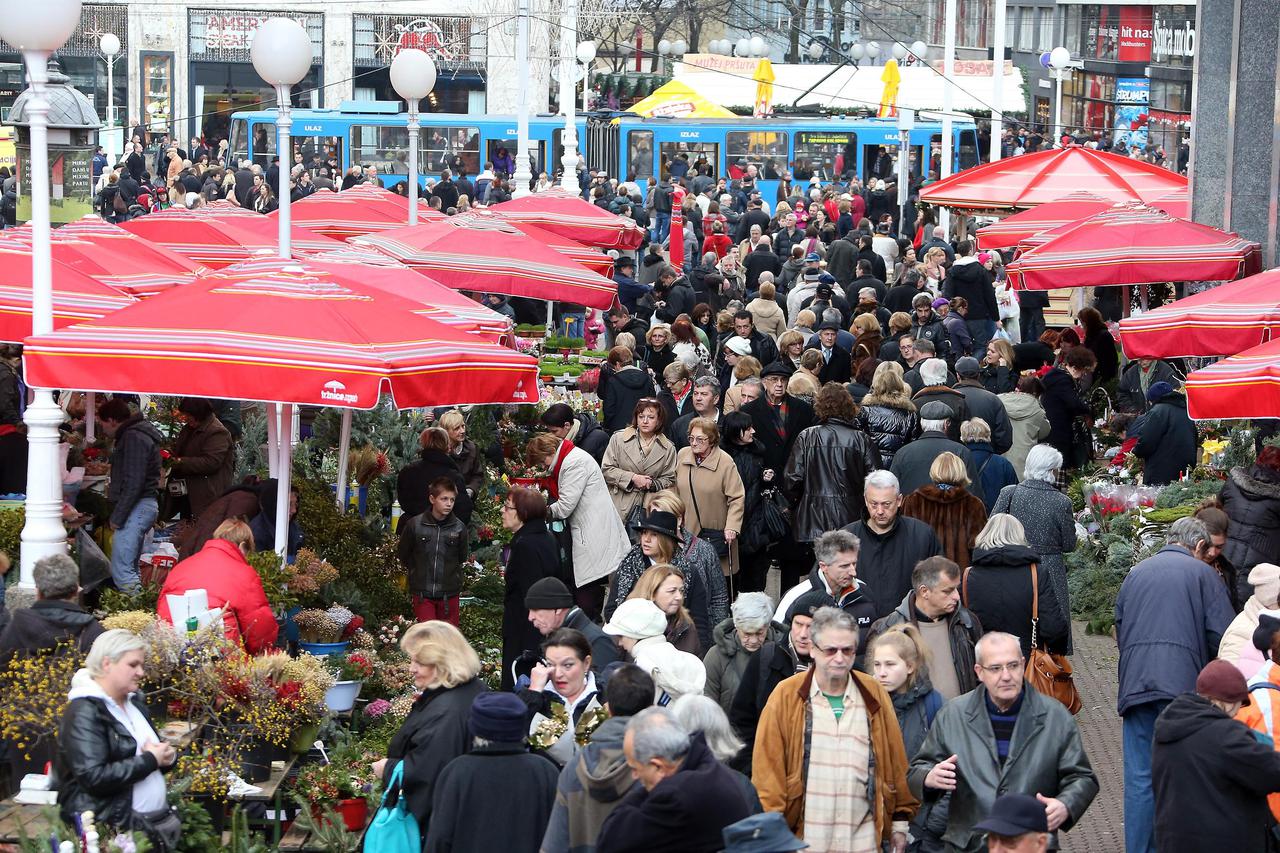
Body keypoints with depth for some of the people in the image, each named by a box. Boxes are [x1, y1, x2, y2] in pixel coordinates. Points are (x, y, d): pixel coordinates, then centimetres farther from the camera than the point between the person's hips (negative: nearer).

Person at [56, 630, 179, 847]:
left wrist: (167, 756, 0)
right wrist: (150, 760, -17)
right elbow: (93, 777, -24)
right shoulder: (84, 712, -13)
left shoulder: (133, 702, 14)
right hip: (113, 832, -8)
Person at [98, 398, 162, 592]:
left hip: (136, 508, -11)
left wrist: (117, 516, -17)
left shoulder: (133, 438, -14)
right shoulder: (137, 433, 19)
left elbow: (133, 482, -20)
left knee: (120, 569, -15)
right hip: (145, 505, 11)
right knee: (130, 567, 14)